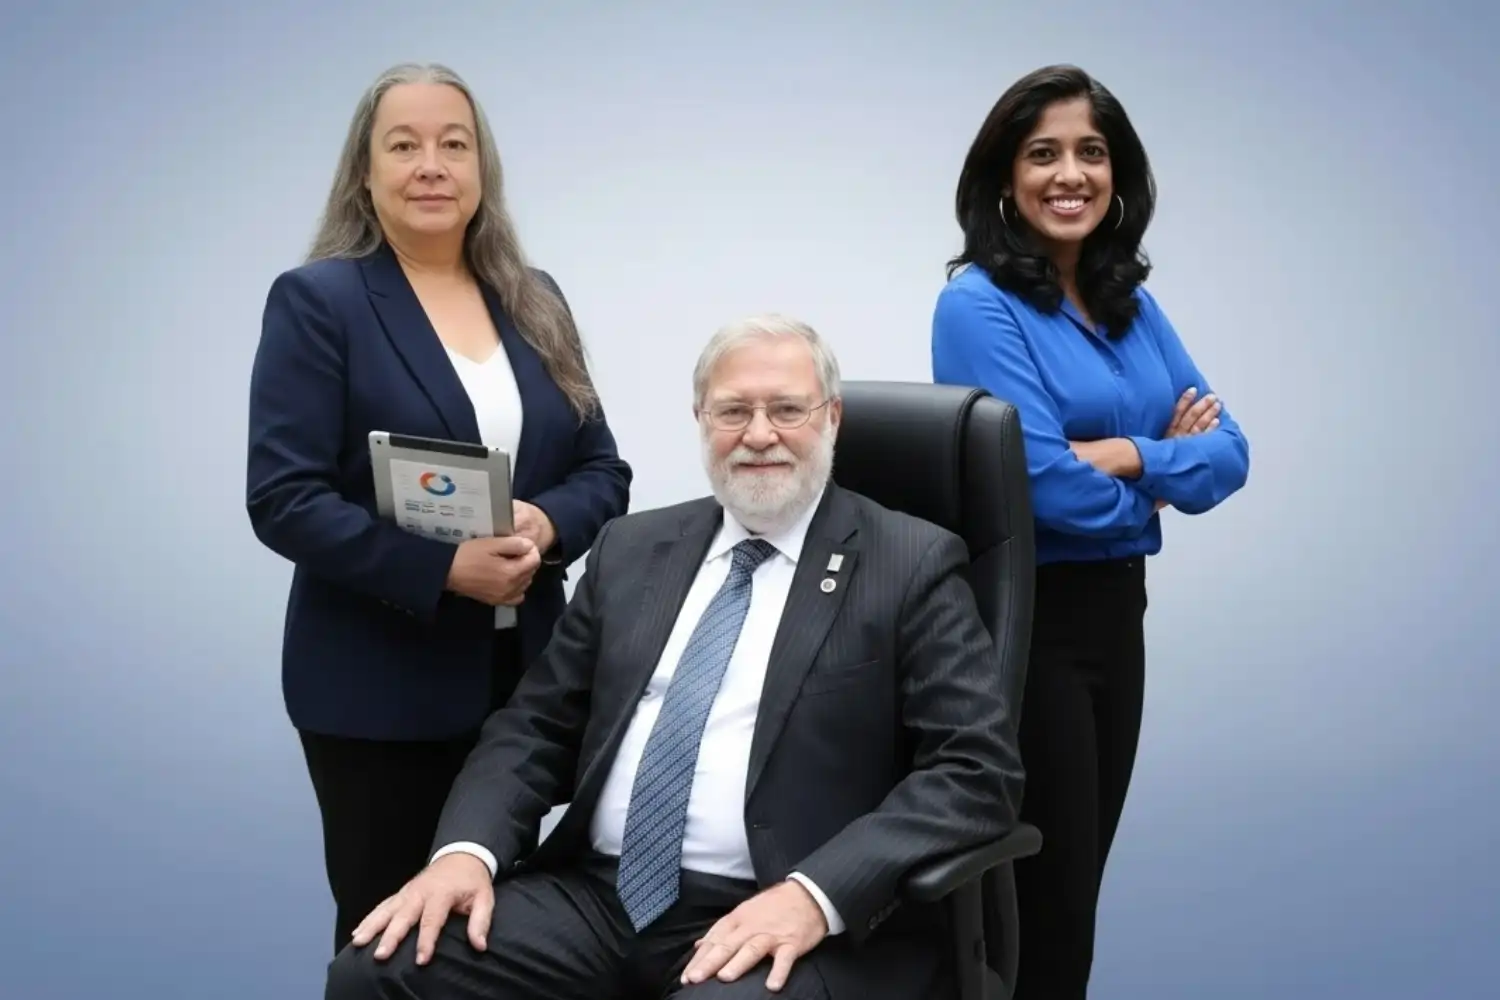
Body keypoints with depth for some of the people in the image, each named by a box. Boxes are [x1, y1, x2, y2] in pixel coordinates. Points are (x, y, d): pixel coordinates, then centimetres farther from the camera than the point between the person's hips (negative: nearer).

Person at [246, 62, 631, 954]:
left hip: (527, 671, 4)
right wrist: (443, 567, -22)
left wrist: (547, 524, -13)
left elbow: (604, 471, 9)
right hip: (380, 683, -4)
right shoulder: (317, 302, -5)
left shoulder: (535, 302, 10)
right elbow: (284, 500, -12)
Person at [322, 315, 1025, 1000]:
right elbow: (536, 724, 13)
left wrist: (817, 894, -20)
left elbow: (980, 768, -8)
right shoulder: (633, 548, 14)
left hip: (787, 922, -4)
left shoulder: (912, 564, 0)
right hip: (596, 894, 5)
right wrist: (468, 848, -6)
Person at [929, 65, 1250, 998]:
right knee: (1042, 903, 2)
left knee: (1076, 884, 16)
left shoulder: (1133, 305, 9)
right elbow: (1046, 483, -21)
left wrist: (1130, 454, -15)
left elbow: (1229, 450, 3)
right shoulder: (979, 303, -13)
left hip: (1117, 613, 7)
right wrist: (1162, 483, -4)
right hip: (1023, 619, -7)